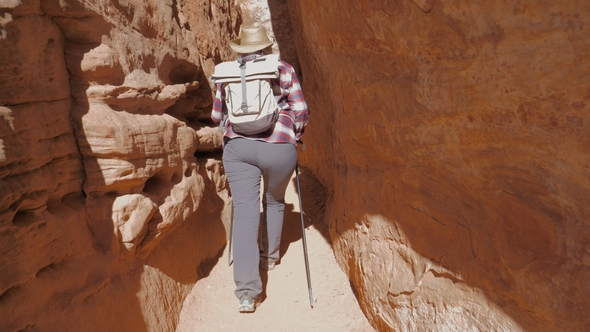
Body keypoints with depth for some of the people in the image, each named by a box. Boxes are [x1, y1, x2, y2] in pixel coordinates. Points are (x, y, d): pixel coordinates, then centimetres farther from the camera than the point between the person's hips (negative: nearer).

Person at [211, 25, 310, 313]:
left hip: (237, 147, 1)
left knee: (245, 212, -2)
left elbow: (216, 115, 19)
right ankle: (270, 255, 41)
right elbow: (301, 111, 2)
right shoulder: (284, 70, 7)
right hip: (278, 147, -1)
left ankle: (247, 292, -8)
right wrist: (295, 136, 20)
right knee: (274, 201, 25)